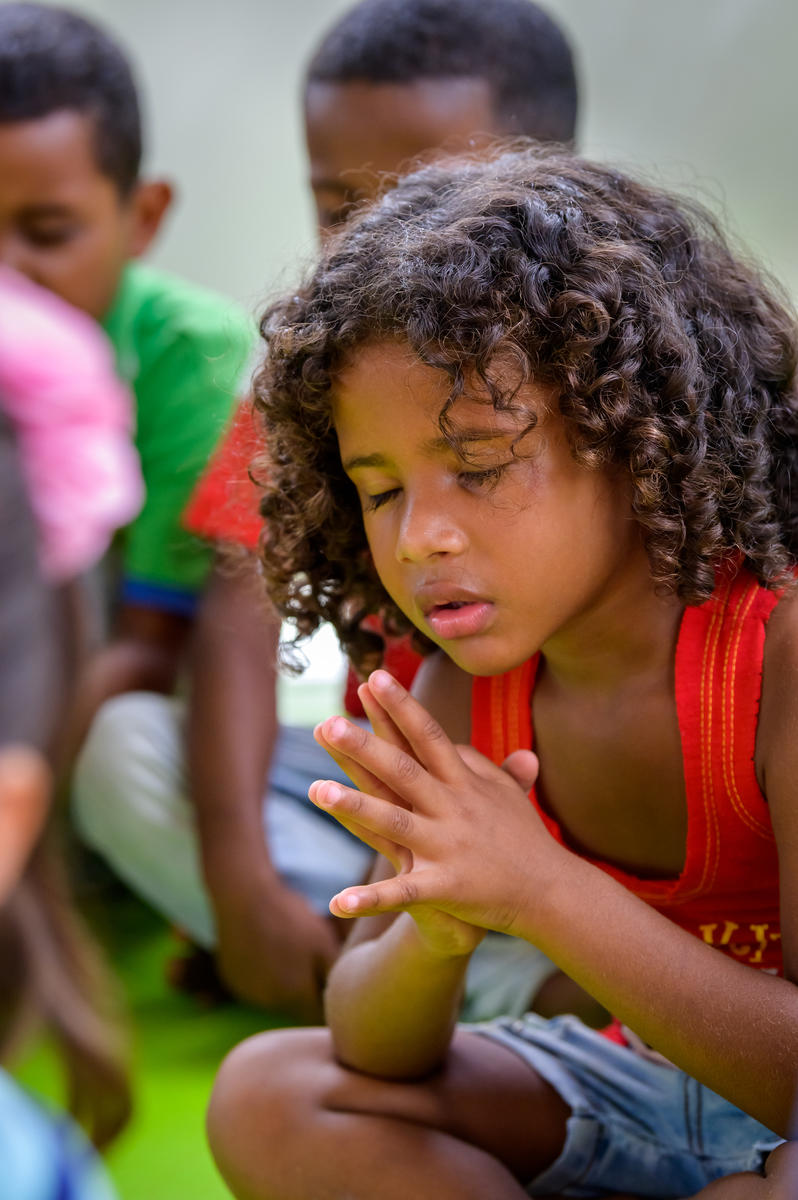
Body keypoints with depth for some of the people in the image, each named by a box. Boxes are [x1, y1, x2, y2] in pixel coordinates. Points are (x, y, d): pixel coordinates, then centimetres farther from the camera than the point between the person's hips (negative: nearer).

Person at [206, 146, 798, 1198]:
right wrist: (438, 927, -28)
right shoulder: (462, 689, -8)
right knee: (267, 1101, -7)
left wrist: (542, 890, -37)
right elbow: (376, 1056, -4)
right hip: (643, 1082, 6)